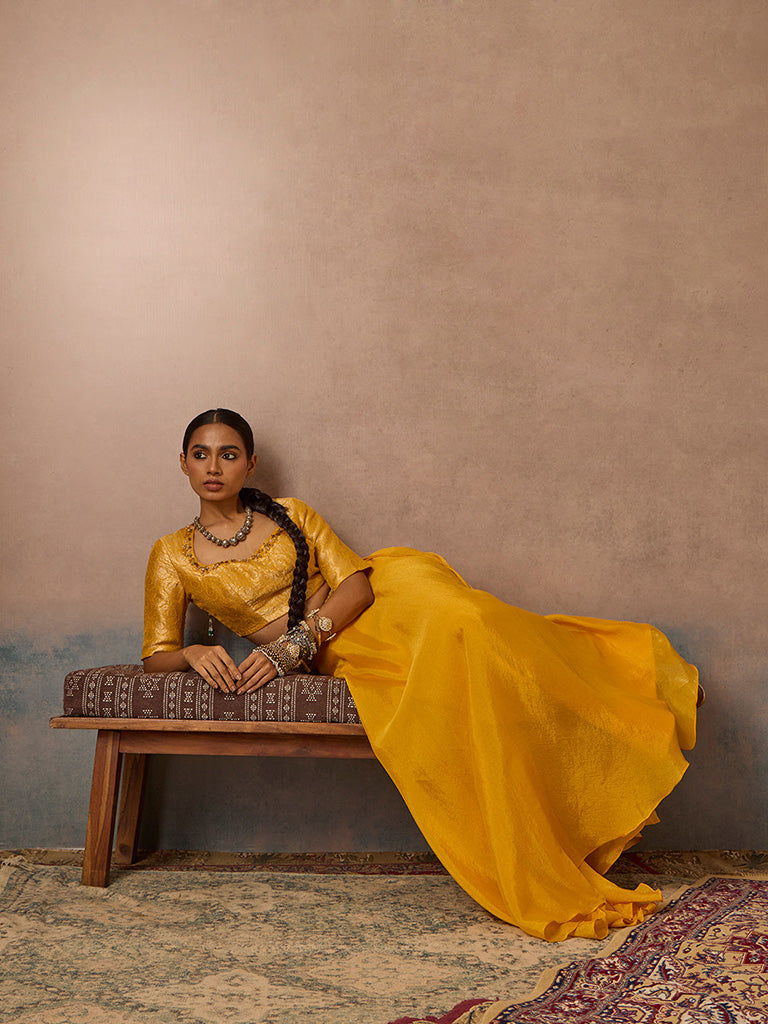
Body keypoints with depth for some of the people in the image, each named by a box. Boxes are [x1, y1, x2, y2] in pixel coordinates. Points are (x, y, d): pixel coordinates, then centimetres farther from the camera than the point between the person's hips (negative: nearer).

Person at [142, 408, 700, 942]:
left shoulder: (289, 513, 12)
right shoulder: (172, 556, 11)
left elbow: (355, 582, 1)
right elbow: (157, 656, 7)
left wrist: (294, 643, -15)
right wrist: (195, 653, -17)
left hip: (384, 595, 1)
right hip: (338, 653, -1)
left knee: (459, 626, -32)